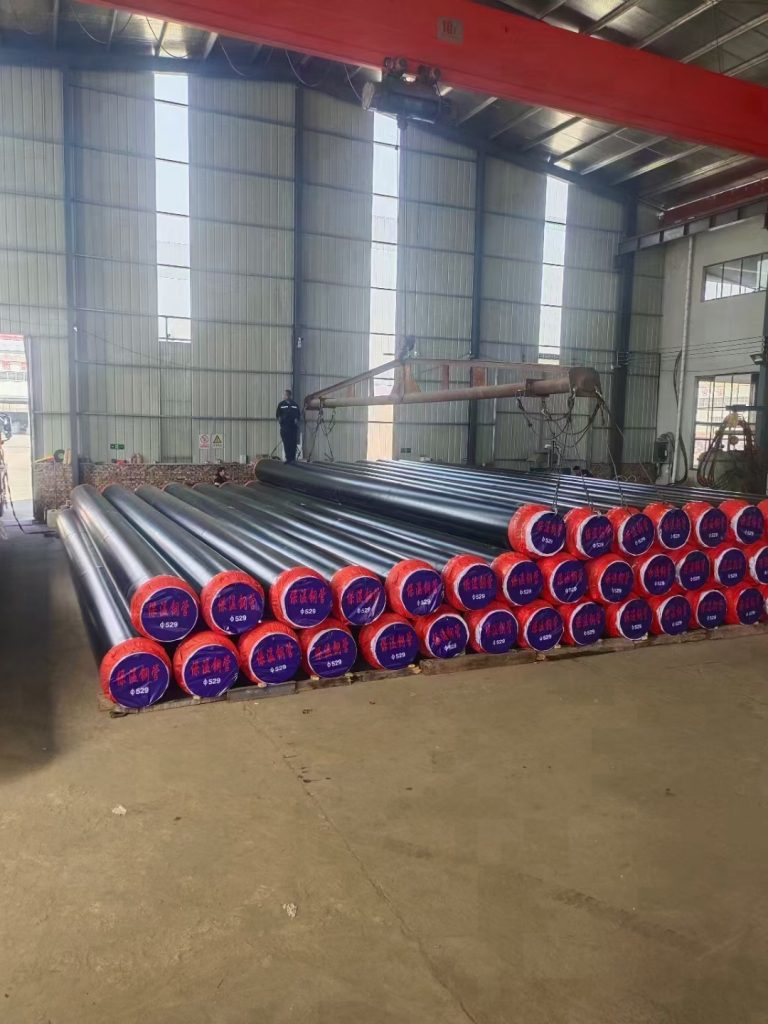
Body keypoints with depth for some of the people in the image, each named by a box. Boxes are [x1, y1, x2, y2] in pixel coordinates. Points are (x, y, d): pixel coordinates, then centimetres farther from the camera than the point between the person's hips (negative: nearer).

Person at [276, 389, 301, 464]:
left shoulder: (295, 405, 13)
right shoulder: (281, 404, 8)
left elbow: (299, 414, 18)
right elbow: (277, 415, 9)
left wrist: (297, 419, 0)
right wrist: (279, 419, -10)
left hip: (294, 427, 1)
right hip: (284, 427, -1)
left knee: (293, 443, -1)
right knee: (286, 443, -5)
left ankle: (293, 458, 6)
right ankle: (288, 458, -1)